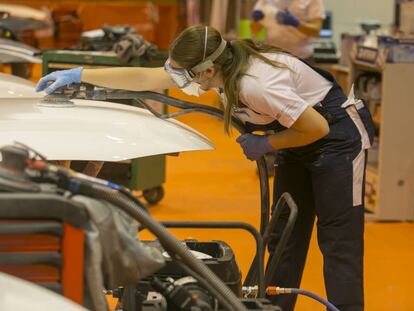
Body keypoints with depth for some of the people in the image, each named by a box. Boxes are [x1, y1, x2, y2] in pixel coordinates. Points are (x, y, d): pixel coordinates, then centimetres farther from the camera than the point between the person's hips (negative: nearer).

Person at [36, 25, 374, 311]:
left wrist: (264, 144, -16)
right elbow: (145, 78, -2)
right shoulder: (216, 67, -9)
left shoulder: (256, 84, -34)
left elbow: (318, 128, -28)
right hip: (301, 145, 9)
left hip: (338, 134, -9)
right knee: (284, 236, 10)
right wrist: (79, 75, -3)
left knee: (338, 241, -7)